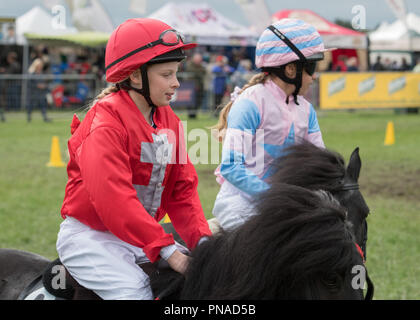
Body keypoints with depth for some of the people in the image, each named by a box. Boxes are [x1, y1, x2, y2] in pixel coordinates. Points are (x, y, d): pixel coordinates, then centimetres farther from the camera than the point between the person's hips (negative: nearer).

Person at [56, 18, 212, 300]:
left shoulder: (169, 121, 8)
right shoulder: (106, 123, -18)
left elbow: (183, 188, 7)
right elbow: (113, 198, -28)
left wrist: (201, 239, -11)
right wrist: (166, 250, -32)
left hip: (141, 235, 8)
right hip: (91, 237, -7)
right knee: (136, 289, -26)